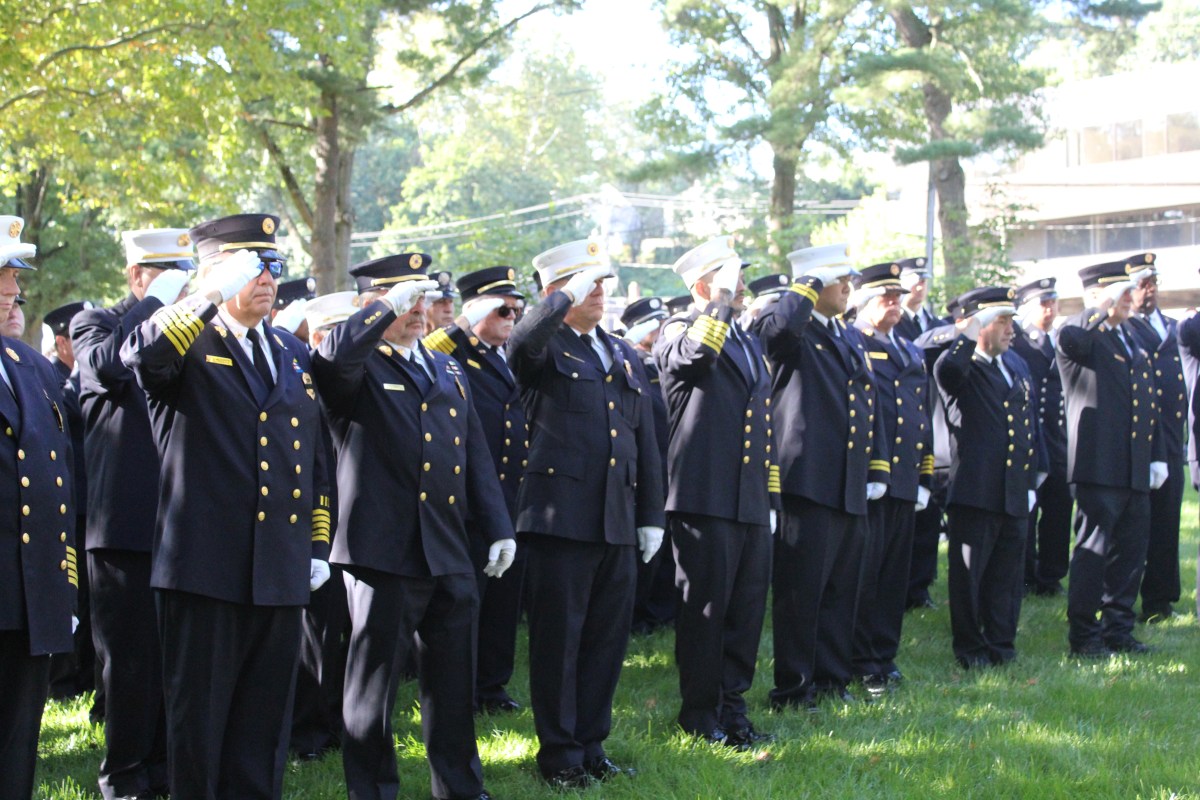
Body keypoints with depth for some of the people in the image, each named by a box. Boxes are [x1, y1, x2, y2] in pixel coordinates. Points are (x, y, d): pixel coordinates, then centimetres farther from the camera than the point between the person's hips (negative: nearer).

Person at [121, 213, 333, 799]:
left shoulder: (293, 354, 17)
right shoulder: (188, 346, -2)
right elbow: (142, 355, -27)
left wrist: (318, 546, 16)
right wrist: (210, 296, -26)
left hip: (280, 574, 5)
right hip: (206, 568, -5)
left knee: (264, 718, 11)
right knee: (198, 715, 2)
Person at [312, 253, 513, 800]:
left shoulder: (448, 370, 18)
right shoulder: (357, 368, -2)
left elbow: (476, 456, 18)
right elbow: (333, 356, -29)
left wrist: (498, 529, 12)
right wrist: (389, 307, -29)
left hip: (451, 555, 6)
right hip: (384, 549, -6)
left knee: (454, 680, 13)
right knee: (374, 679, 3)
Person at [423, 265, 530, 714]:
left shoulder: (512, 358, 17)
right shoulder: (454, 353, -5)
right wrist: (463, 327, -25)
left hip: (512, 504, 7)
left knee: (505, 598, 12)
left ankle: (492, 685, 23)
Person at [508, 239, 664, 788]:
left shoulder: (624, 355, 18)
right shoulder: (545, 349, -1)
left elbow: (645, 441, 19)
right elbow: (522, 340, -29)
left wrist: (651, 516, 14)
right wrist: (568, 296, -18)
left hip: (619, 524, 6)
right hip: (561, 516, -6)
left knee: (607, 640, 11)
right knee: (558, 641, 1)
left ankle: (591, 744, 23)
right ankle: (559, 754, 11)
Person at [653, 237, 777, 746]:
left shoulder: (750, 343, 21)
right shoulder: (678, 332, -2)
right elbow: (695, 355, -30)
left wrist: (771, 499, 22)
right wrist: (720, 302, -19)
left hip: (752, 503, 7)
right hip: (705, 498, -7)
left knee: (747, 608, 10)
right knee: (705, 608, -1)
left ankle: (732, 705, 20)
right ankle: (699, 713, 9)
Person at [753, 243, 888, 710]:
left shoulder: (853, 340, 19)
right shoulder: (793, 336, -6)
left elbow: (870, 405, 22)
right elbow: (775, 325, -32)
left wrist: (878, 468, 14)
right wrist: (809, 286, -18)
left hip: (851, 490, 8)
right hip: (807, 484, -8)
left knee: (842, 590, 14)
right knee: (800, 590, -2)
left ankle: (832, 678, 24)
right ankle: (792, 687, 6)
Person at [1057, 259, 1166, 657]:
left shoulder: (1134, 345, 21)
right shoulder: (1084, 336, -3)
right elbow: (1069, 337, -31)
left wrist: (1158, 456, 17)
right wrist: (1106, 306, -23)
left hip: (1136, 472, 8)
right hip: (1098, 466, -8)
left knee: (1131, 551, 10)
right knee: (1094, 550, -5)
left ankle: (1118, 630, 20)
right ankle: (1083, 635, 2)